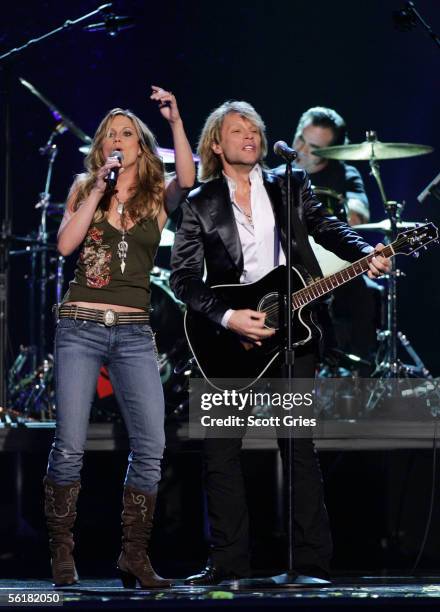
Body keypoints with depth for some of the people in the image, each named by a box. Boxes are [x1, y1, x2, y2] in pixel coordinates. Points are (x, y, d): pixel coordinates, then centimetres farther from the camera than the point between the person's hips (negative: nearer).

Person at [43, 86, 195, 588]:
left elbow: (187, 180, -14)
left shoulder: (157, 198, 9)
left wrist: (176, 123, -23)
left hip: (133, 331, 1)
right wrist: (100, 188, -9)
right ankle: (61, 554, 3)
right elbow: (65, 244, -5)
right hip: (81, 325, -1)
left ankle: (134, 556, 2)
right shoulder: (84, 188, 10)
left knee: (151, 445, -8)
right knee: (70, 446, -8)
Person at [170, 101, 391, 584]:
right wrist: (227, 317, -17)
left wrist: (368, 254, -13)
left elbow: (328, 229, 8)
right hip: (230, 337, 0)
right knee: (219, 450, -2)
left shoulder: (291, 186, 9)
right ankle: (228, 563, 4)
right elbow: (182, 277, -3)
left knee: (299, 448, 0)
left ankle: (313, 563, 2)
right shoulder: (200, 204, 4)